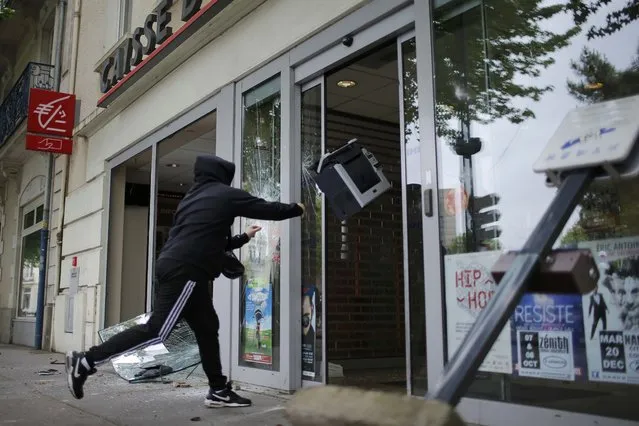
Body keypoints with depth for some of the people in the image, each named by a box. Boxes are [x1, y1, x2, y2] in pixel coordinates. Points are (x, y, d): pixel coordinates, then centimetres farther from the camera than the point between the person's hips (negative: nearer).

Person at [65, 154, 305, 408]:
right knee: (157, 331, -10)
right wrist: (297, 209, 27)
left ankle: (219, 391, 15)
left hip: (173, 267, 10)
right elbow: (268, 209, 10)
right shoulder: (226, 195, 3)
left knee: (207, 327, 13)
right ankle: (86, 361, -9)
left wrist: (243, 238, 43)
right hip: (185, 271, -10)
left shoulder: (193, 198, 27)